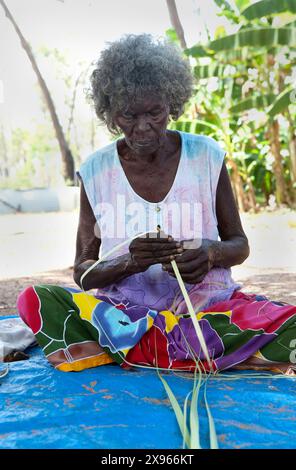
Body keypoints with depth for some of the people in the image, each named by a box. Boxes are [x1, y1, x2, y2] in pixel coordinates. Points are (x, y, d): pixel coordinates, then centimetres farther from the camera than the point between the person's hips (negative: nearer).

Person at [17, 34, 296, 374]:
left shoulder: (207, 157, -1)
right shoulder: (95, 171, -2)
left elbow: (239, 244, 7)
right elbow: (83, 273, 0)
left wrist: (212, 253, -17)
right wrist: (129, 262, -21)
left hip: (206, 307, 0)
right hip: (122, 307, 1)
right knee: (33, 300, -25)